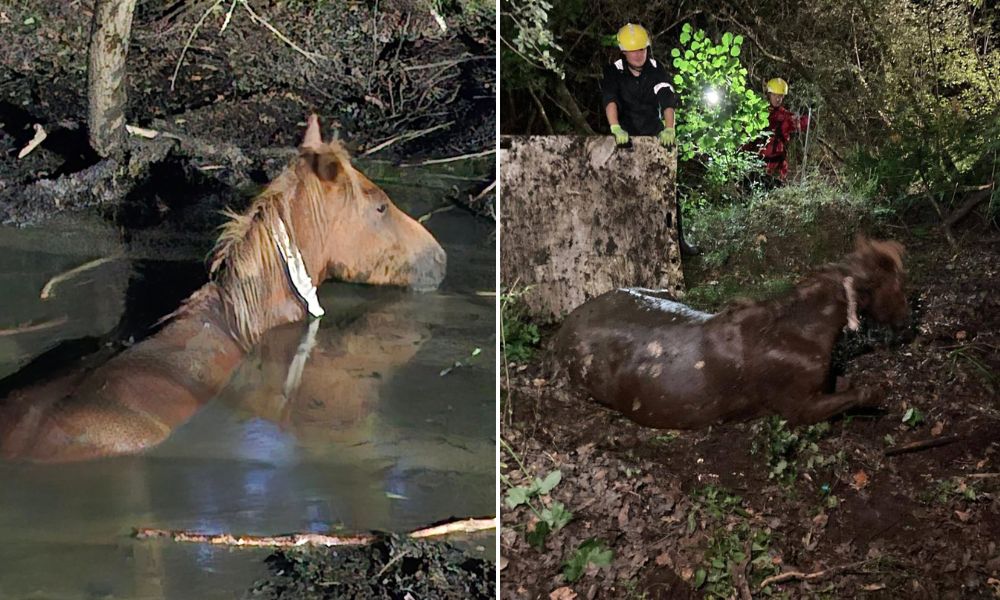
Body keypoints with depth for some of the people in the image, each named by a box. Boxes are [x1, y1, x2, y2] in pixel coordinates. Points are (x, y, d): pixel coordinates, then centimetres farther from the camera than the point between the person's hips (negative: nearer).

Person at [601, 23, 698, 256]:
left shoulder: (655, 69, -6)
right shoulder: (614, 70, -9)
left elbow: (668, 100, -18)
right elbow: (610, 99, -25)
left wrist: (669, 129, -34)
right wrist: (616, 128, -42)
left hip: (655, 134, 2)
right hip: (627, 136, -1)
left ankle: (677, 240, 1)